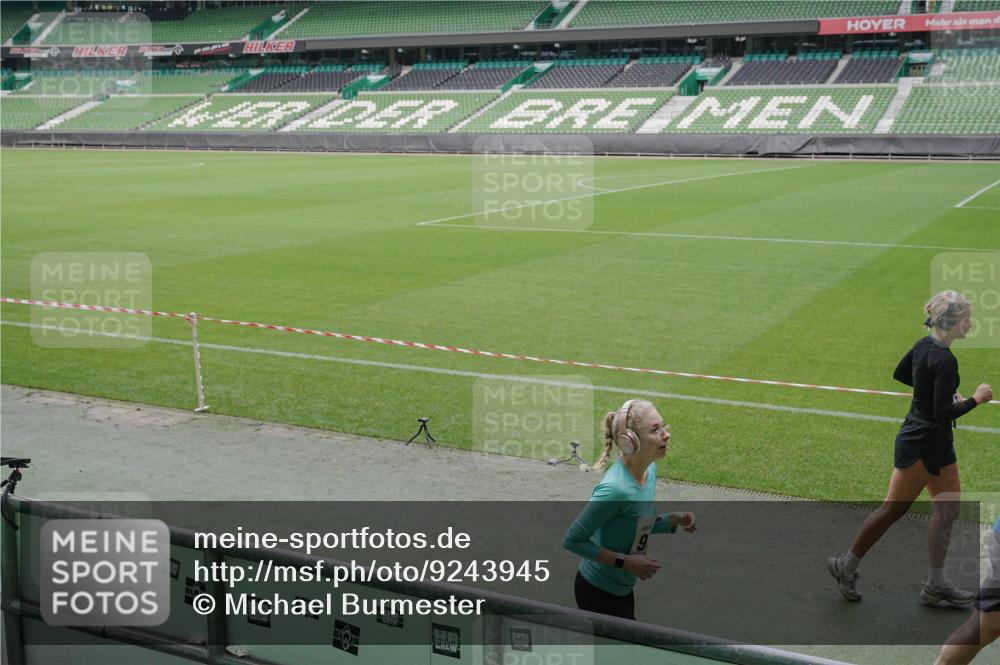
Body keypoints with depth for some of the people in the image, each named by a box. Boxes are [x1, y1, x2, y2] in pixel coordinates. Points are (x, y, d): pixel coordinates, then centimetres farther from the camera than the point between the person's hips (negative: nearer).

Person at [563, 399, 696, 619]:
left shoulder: (649, 470, -5)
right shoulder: (615, 488, -31)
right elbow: (572, 540, -25)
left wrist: (673, 520, -8)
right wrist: (625, 562, -25)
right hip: (598, 592, -8)